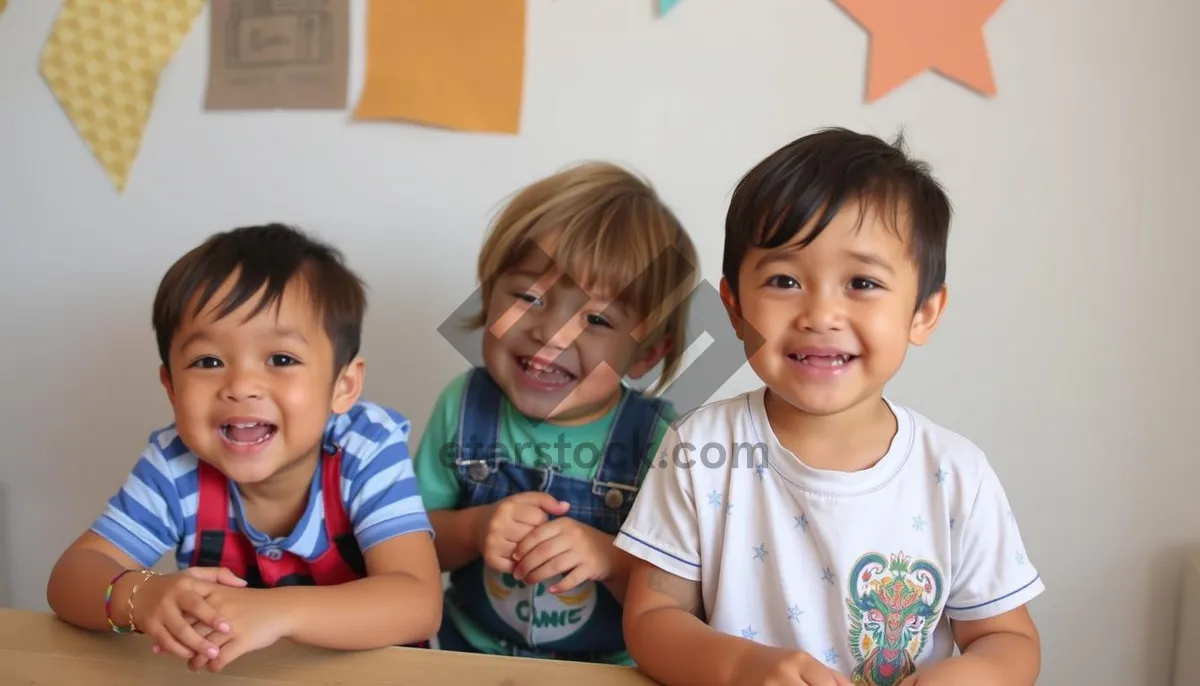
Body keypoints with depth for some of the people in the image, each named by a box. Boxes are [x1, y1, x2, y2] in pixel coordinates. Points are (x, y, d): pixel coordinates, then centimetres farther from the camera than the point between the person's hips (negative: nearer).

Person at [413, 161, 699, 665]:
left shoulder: (656, 439, -12)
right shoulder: (464, 405, -5)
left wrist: (611, 558, -25)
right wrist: (472, 530, -16)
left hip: (611, 670, -1)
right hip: (469, 657, 2)